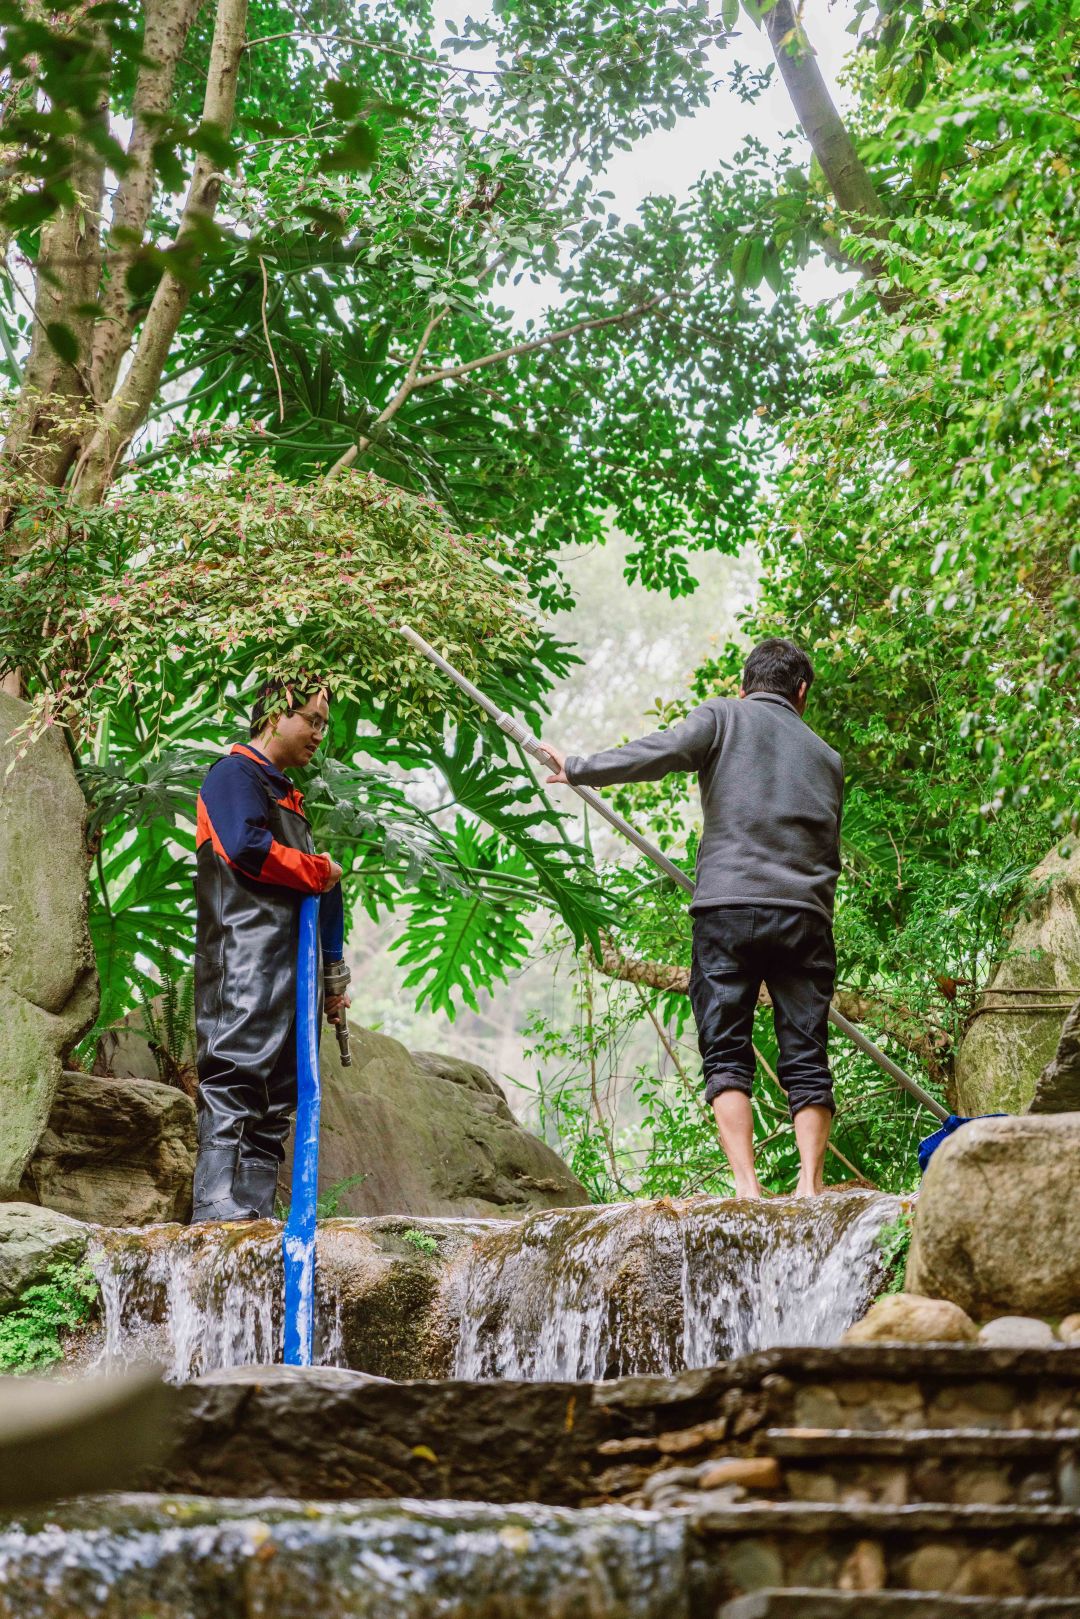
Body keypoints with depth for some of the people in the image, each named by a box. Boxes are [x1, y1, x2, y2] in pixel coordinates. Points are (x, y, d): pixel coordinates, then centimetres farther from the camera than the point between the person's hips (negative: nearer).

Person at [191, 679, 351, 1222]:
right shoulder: (235, 773, 1)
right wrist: (319, 872, -5)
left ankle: (256, 1210, 3)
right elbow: (245, 844, -19)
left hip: (291, 964, 10)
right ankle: (219, 1208, -21)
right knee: (237, 1073, -16)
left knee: (277, 1093, 4)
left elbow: (321, 897, 28)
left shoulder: (287, 795, 29)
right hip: (246, 957, -10)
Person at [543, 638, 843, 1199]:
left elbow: (661, 752, -6)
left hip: (727, 908, -3)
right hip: (805, 917, 3)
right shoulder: (826, 756, 21)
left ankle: (746, 1184, -12)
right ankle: (810, 1183, -6)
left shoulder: (723, 716, 10)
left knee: (726, 1054, -1)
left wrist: (578, 769, 1)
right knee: (806, 1058, 4)